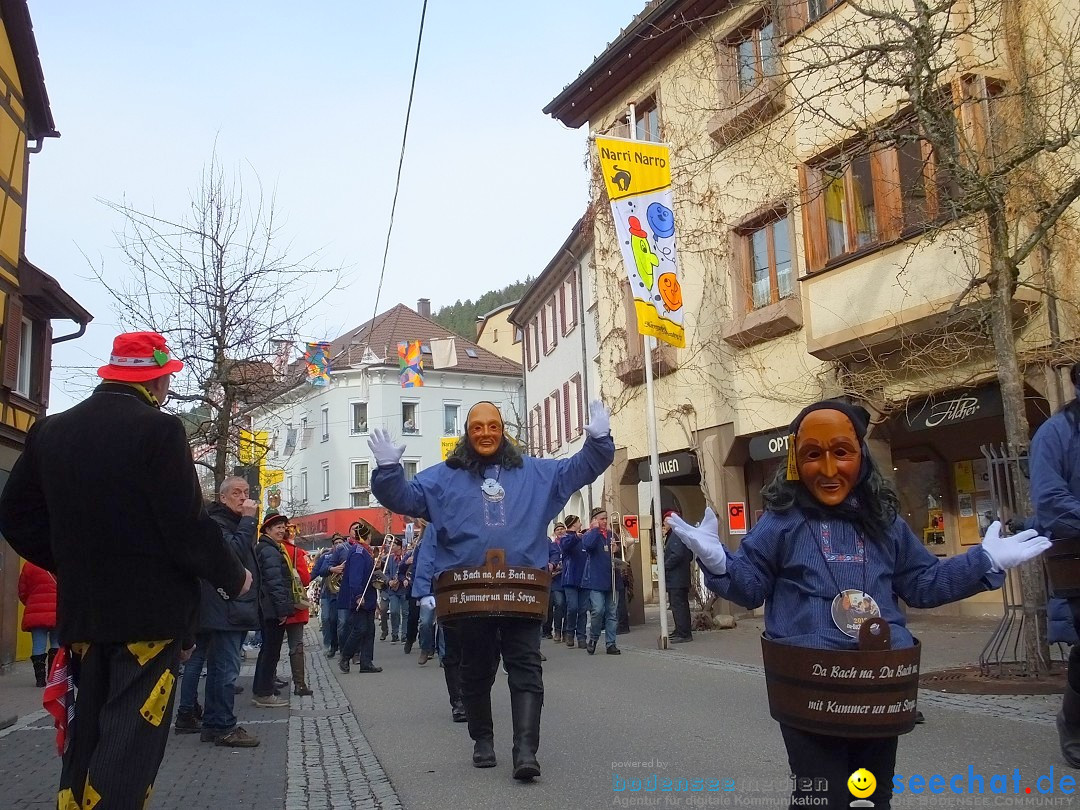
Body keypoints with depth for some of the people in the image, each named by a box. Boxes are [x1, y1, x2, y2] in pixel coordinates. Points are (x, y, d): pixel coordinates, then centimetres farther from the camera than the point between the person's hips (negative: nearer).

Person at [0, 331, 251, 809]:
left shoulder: (50, 431, 7)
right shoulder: (158, 430, -14)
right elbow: (187, 527, -17)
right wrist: (233, 577, -1)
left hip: (81, 610, 7)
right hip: (150, 611, -7)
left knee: (87, 733, 18)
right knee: (131, 744, -2)